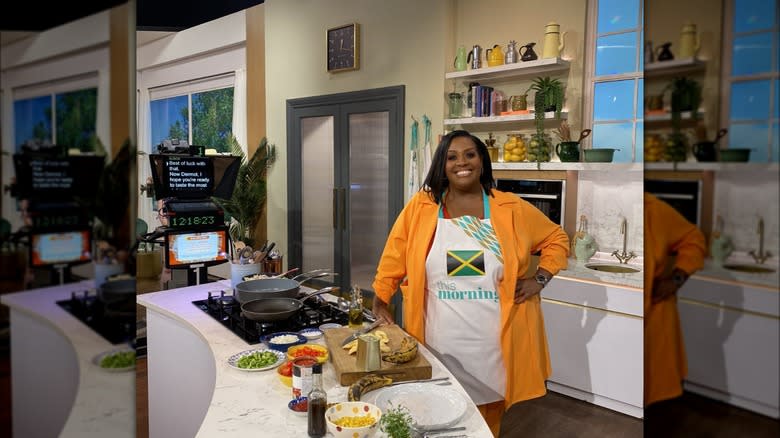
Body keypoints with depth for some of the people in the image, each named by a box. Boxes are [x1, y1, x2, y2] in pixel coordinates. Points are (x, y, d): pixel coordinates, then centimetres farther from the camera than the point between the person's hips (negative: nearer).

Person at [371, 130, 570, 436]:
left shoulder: (511, 208, -1)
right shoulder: (421, 206, -2)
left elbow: (556, 238, 10)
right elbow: (395, 255, 4)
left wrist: (540, 279, -1)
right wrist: (380, 301, 0)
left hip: (495, 335, 1)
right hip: (441, 336, 0)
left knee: (491, 406, 15)